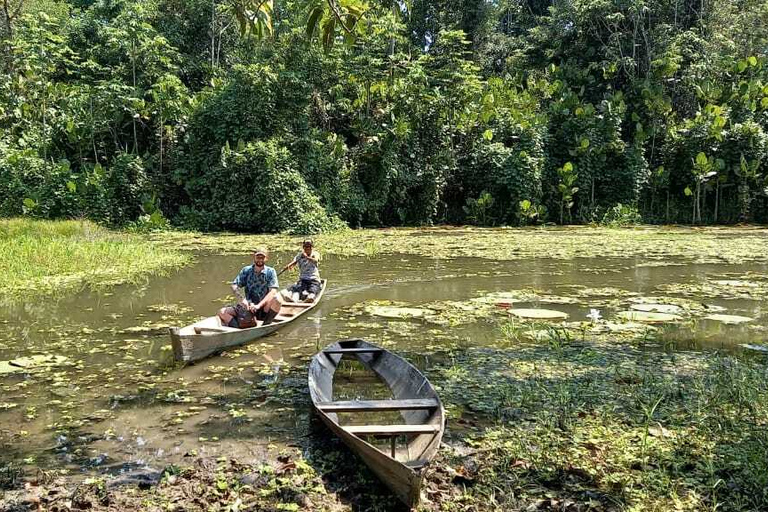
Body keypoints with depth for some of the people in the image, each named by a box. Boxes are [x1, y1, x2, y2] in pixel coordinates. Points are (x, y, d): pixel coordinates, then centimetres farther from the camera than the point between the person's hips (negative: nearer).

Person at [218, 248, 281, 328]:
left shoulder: (270, 272, -3)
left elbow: (273, 291, -16)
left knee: (275, 300, -34)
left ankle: (265, 326, -17)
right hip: (247, 307, 3)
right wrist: (241, 299, -25)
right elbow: (234, 286, -5)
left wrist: (259, 305, -29)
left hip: (264, 309, -3)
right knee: (222, 312, -15)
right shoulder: (246, 271, 5)